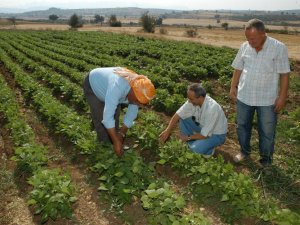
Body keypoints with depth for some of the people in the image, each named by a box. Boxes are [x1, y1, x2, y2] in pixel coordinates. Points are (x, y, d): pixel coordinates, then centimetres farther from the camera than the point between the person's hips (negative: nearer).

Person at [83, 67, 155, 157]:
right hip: (92, 85, -5)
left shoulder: (139, 92, -24)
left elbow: (131, 115, -11)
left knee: (115, 117, 5)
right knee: (101, 119, -12)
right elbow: (107, 117, -45)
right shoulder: (117, 87, -47)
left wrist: (121, 134, -11)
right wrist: (116, 141, -41)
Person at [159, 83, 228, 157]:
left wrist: (188, 137, -17)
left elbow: (204, 135, -31)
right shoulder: (192, 101, -18)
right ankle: (193, 144, 4)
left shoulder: (211, 109, -37)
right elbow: (178, 115, -9)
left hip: (217, 134, -7)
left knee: (197, 148, -30)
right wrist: (167, 131, -17)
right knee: (182, 119, -7)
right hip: (203, 126, 7)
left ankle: (209, 149, 4)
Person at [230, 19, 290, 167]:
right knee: (242, 125, 16)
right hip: (244, 96, 4)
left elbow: (284, 74, -10)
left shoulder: (279, 48, -12)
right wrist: (233, 87, 6)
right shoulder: (244, 47, -1)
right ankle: (244, 151, 37)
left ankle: (266, 158, 29)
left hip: (267, 99, -3)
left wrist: (282, 96, -11)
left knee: (267, 131, 9)